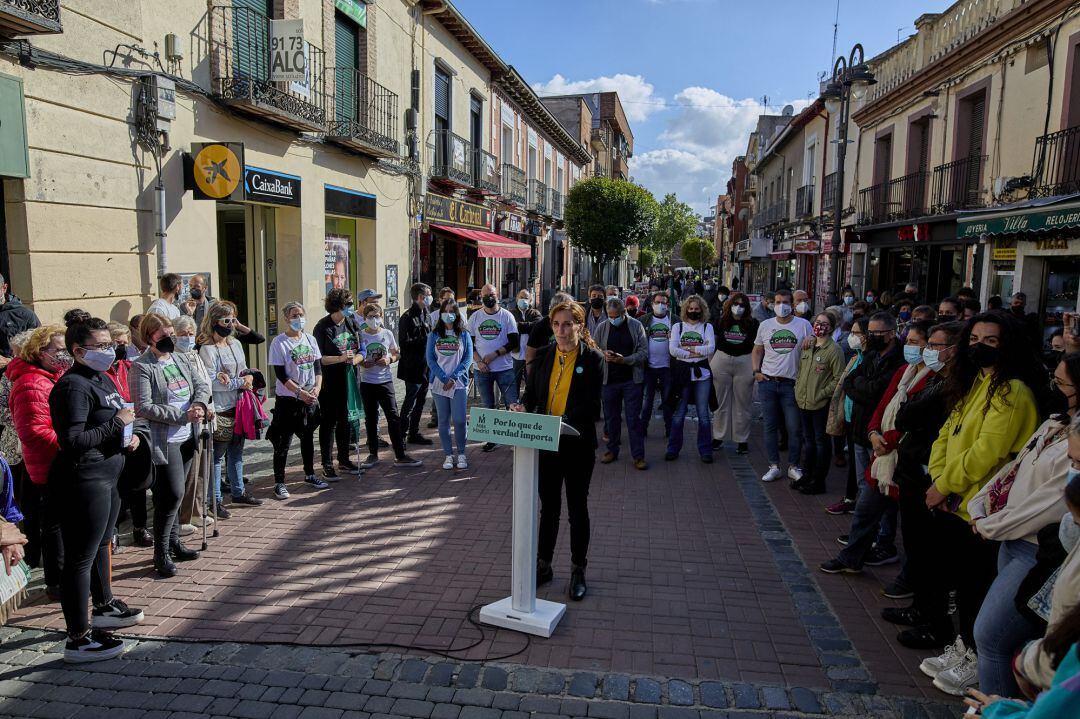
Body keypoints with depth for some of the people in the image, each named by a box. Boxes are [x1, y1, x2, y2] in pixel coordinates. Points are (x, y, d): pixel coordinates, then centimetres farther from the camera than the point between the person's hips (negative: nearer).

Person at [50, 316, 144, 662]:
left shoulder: (102, 379, 12)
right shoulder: (73, 386, -18)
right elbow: (73, 441, -25)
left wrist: (128, 436, 7)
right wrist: (116, 423, -19)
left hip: (108, 476, 10)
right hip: (84, 480, -10)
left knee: (101, 545, 24)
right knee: (80, 557, -3)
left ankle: (104, 607, 42)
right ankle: (78, 639, 6)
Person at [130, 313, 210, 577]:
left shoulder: (182, 358, 10)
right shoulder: (141, 367, -11)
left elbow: (202, 385, 9)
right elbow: (144, 407, -18)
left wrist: (199, 404, -13)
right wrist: (183, 416, -20)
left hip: (187, 437, 7)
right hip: (165, 440, -7)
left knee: (174, 494, 16)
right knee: (173, 494, -8)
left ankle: (174, 542, 29)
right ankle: (161, 553, 5)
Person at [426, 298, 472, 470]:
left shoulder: (464, 335, 5)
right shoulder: (434, 335, 8)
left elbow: (468, 358, 0)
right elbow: (430, 359, 2)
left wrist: (453, 377, -10)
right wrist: (444, 378, -10)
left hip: (459, 383, -1)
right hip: (438, 383, 1)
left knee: (459, 420, -6)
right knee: (443, 420, 5)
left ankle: (461, 454, 9)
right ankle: (448, 455, 13)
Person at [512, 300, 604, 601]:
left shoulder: (593, 358, -8)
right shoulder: (543, 355, 3)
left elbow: (591, 406, -14)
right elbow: (530, 393, 5)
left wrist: (566, 422, -29)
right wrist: (523, 407, -17)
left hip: (577, 444, -3)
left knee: (577, 508, 10)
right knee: (549, 506, 15)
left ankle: (578, 570, 26)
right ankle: (543, 565, 29)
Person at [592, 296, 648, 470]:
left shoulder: (636, 326, -3)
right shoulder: (602, 327, 3)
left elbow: (644, 352, -6)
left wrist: (625, 360, -19)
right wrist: (603, 354, -13)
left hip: (631, 379, -2)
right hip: (609, 379, 2)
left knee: (634, 418, 0)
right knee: (611, 417, 12)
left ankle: (638, 455, 7)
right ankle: (612, 450, 27)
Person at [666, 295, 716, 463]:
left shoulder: (707, 327, 7)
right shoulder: (678, 326, 6)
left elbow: (711, 348, -8)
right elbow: (672, 350, -7)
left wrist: (688, 348, -10)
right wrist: (696, 352, -10)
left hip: (702, 373, 0)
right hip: (682, 373, 0)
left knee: (703, 415, 4)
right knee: (678, 414, 4)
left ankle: (705, 450, 13)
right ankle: (673, 449, 15)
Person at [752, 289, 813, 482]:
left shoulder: (803, 325, 1)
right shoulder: (765, 325, 8)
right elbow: (757, 351, 17)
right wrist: (756, 371, 3)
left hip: (792, 384, -2)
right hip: (767, 383, 2)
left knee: (794, 428, 1)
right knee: (770, 426, 7)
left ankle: (793, 466, 17)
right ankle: (774, 467, 16)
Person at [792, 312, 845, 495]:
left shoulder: (834, 350, -12)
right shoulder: (806, 346, 8)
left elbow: (839, 379, -13)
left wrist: (822, 394, -16)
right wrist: (798, 389, 8)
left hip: (821, 404, -7)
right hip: (803, 401, 7)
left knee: (821, 440, 5)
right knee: (808, 439, 17)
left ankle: (818, 481, 14)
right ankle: (807, 475, 30)